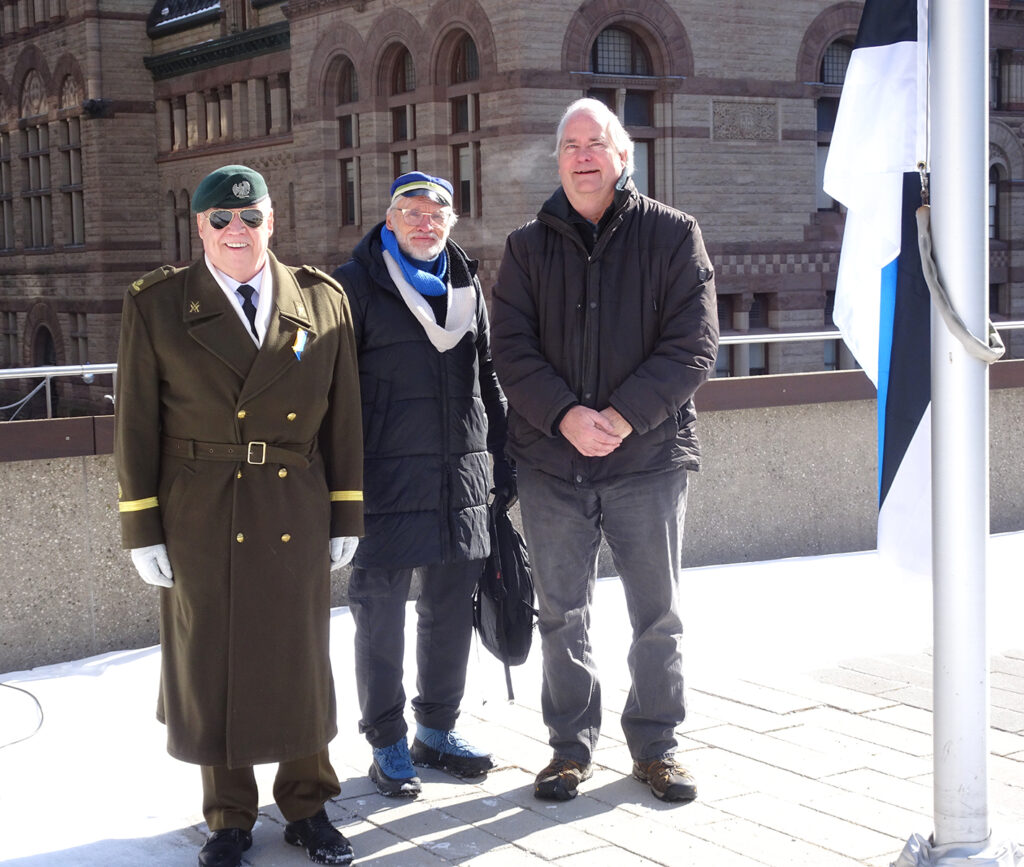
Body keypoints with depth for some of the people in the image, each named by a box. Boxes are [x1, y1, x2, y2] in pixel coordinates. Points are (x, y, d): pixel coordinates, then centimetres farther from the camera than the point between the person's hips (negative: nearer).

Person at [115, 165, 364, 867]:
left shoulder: (323, 301, 3)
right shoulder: (156, 306, 0)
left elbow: (343, 417, 5)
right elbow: (136, 423, -1)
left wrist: (346, 515, 4)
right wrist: (141, 529, -4)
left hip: (296, 514, 1)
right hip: (199, 518, -1)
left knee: (300, 659, 9)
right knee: (211, 664, 7)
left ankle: (307, 805, 26)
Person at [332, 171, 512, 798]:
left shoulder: (466, 284, 13)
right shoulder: (357, 285, -2)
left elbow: (489, 376, 18)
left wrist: (506, 459, 14)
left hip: (462, 476, 5)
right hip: (387, 479, -5)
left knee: (453, 609, 11)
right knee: (381, 611, 2)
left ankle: (439, 731, 26)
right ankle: (388, 745, 15)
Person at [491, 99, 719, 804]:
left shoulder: (673, 235, 0)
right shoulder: (528, 247, 7)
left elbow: (693, 345, -7)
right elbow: (512, 349, -1)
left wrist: (623, 416, -18)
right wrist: (566, 416, -17)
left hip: (649, 455, -2)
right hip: (551, 461, 2)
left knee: (658, 614, 7)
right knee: (563, 614, 10)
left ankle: (656, 745, 22)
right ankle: (572, 746, 24)